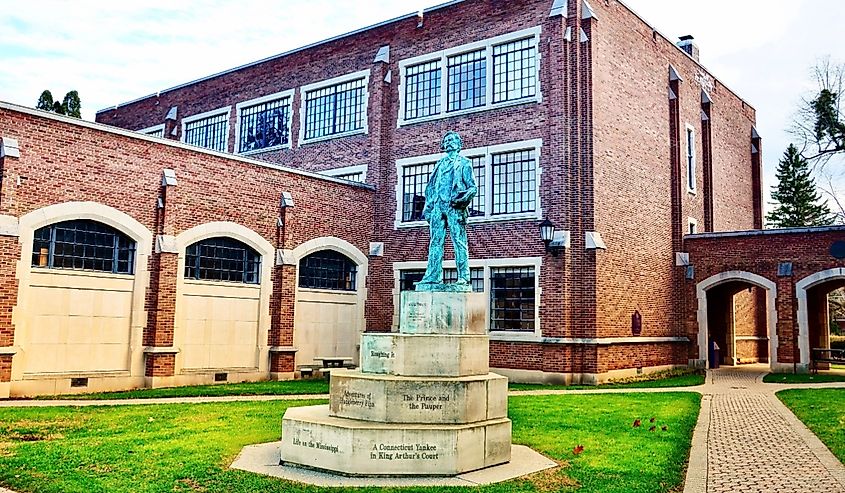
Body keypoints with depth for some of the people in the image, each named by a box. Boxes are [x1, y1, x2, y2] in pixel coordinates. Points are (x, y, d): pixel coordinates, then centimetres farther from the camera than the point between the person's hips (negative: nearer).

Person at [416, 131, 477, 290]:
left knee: (459, 242, -9)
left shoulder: (464, 163, 10)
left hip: (454, 207, -5)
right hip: (438, 206, 5)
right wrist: (427, 207, 14)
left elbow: (473, 187, 3)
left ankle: (463, 278, -11)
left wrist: (465, 196, -18)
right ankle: (433, 277, 0)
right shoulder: (439, 164, 24)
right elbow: (431, 187, 24)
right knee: (435, 242, 0)